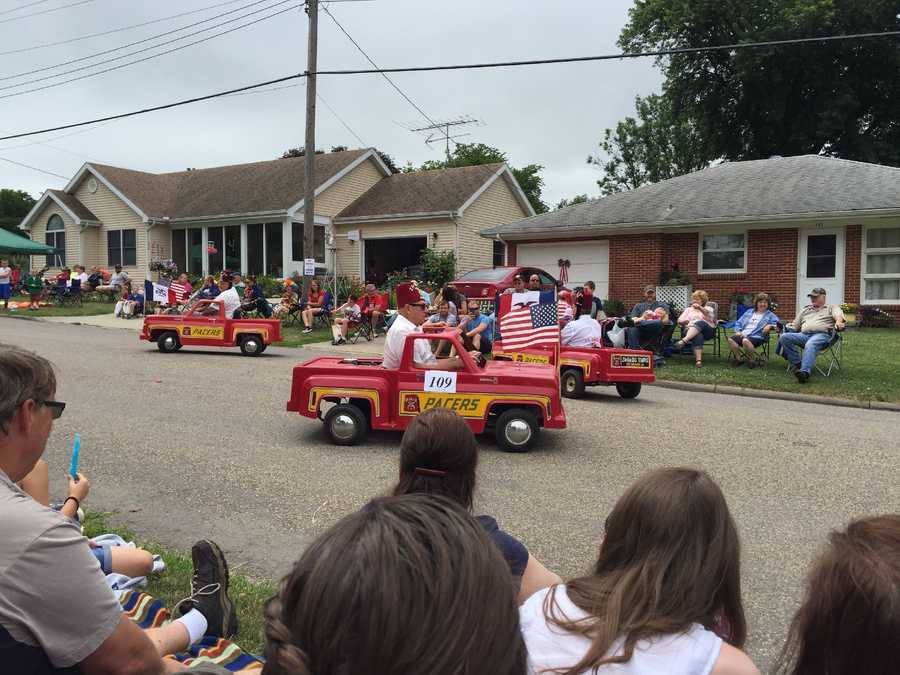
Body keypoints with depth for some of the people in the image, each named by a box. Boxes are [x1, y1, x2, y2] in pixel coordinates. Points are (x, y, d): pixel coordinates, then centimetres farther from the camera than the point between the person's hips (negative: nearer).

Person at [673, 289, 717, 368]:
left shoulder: (708, 308, 22)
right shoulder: (688, 309, 31)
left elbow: (709, 315, -5)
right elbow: (679, 321, 19)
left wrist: (700, 308, -25)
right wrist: (686, 321, -6)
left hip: (707, 330, -1)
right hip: (690, 330, 1)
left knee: (700, 323, -38)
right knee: (698, 336, -38)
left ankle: (684, 341, -59)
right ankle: (698, 360, -56)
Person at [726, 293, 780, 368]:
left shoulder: (770, 315, 15)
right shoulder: (749, 312, 27)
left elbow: (776, 322, -2)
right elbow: (738, 322, 24)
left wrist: (770, 326, -23)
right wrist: (738, 331, 4)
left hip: (756, 336, -5)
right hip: (742, 334, 5)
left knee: (745, 341, -38)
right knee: (730, 339, -24)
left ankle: (752, 361, -19)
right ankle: (740, 358, -9)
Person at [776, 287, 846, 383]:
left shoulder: (832, 308, 21)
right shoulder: (804, 310, 34)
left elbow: (838, 316, -2)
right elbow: (795, 326, 32)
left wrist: (838, 322, -27)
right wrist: (788, 328, 8)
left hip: (822, 335, -5)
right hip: (804, 335, 5)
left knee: (810, 345, -40)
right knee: (784, 337, -25)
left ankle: (805, 372, -58)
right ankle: (797, 363, -25)